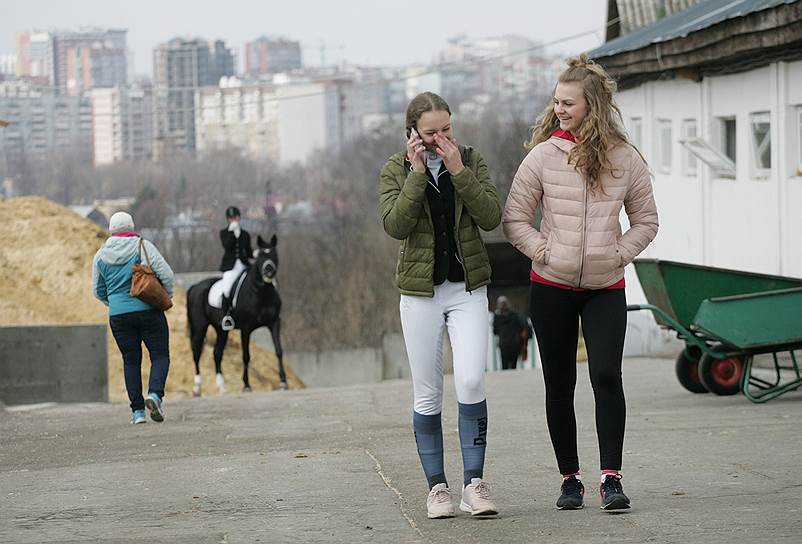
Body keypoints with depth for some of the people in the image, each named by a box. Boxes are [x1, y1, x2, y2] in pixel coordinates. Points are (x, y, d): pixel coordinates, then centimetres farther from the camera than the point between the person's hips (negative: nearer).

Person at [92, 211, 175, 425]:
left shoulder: (101, 255, 6)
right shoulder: (143, 246, -5)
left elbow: (98, 291, 13)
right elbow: (166, 275, -12)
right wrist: (167, 295, 6)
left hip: (118, 316, 3)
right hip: (149, 311, -3)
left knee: (131, 361, 10)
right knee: (160, 355, 4)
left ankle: (137, 411, 5)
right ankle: (155, 393, -21)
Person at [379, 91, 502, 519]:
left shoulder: (472, 161, 3)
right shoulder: (395, 171, 0)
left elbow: (491, 217, -9)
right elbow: (395, 225, -15)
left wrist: (459, 171, -15)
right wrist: (417, 174, -17)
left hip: (468, 288, 0)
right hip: (421, 291, 0)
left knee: (471, 382, -14)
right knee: (427, 394, 2)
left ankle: (474, 483, -10)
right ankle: (436, 487, 10)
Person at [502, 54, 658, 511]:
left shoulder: (625, 159, 0)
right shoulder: (544, 155, -3)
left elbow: (646, 220, 11)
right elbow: (515, 218, 3)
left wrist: (619, 254, -3)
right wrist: (545, 252, -8)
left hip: (606, 288, 0)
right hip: (552, 286, 0)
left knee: (606, 376, -14)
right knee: (560, 385, 4)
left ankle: (612, 478, -9)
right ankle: (570, 479, 14)